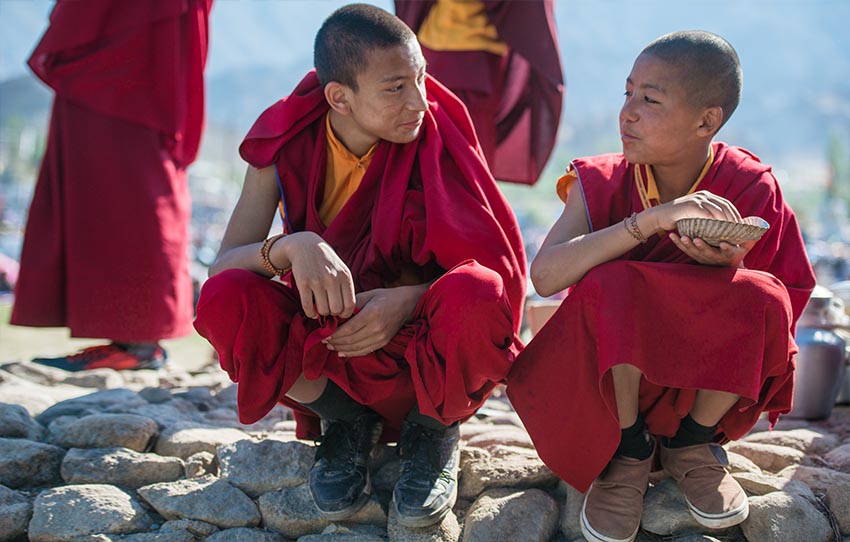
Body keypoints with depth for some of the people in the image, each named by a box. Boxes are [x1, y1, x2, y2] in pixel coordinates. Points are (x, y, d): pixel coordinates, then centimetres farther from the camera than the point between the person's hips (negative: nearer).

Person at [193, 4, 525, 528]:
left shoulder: (437, 140, -13)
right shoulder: (287, 144, -10)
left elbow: (500, 268, -15)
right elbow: (222, 267, -16)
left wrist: (409, 299, -34)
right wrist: (292, 246, -38)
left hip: (417, 345, -1)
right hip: (323, 347, 2)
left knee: (475, 297, -36)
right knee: (225, 300, -28)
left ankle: (432, 427, -2)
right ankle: (345, 422, -2)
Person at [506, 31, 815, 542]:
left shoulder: (750, 188, -11)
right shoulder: (602, 183, -11)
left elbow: (780, 302, -6)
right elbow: (544, 275, -28)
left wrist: (729, 266, -29)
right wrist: (652, 219, -37)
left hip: (708, 378, 1)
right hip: (614, 373, -1)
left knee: (759, 296, -28)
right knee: (612, 284, -32)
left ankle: (692, 441, -4)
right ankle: (629, 448, -10)